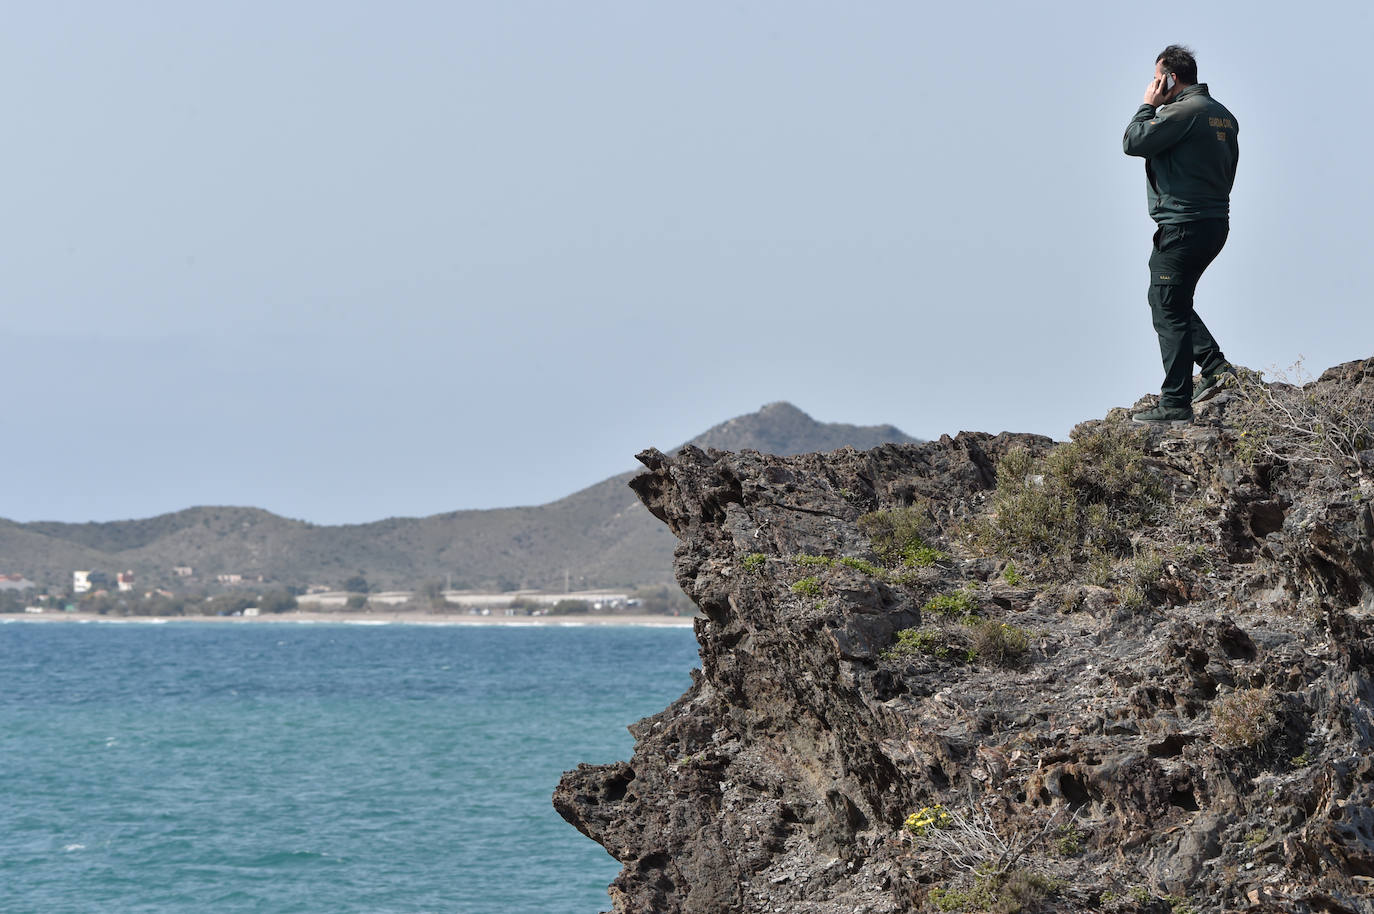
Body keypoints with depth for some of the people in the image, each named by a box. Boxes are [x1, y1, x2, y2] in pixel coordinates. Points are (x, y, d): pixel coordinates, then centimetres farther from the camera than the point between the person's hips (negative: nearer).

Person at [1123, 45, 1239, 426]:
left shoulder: (1183, 111, -15)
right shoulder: (1223, 115, 15)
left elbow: (1133, 143, -16)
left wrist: (1149, 105, -3)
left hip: (1183, 225, -10)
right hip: (1216, 222, 10)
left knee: (1169, 310, -5)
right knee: (1172, 302, 21)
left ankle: (1175, 406, -5)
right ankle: (1215, 365, 10)